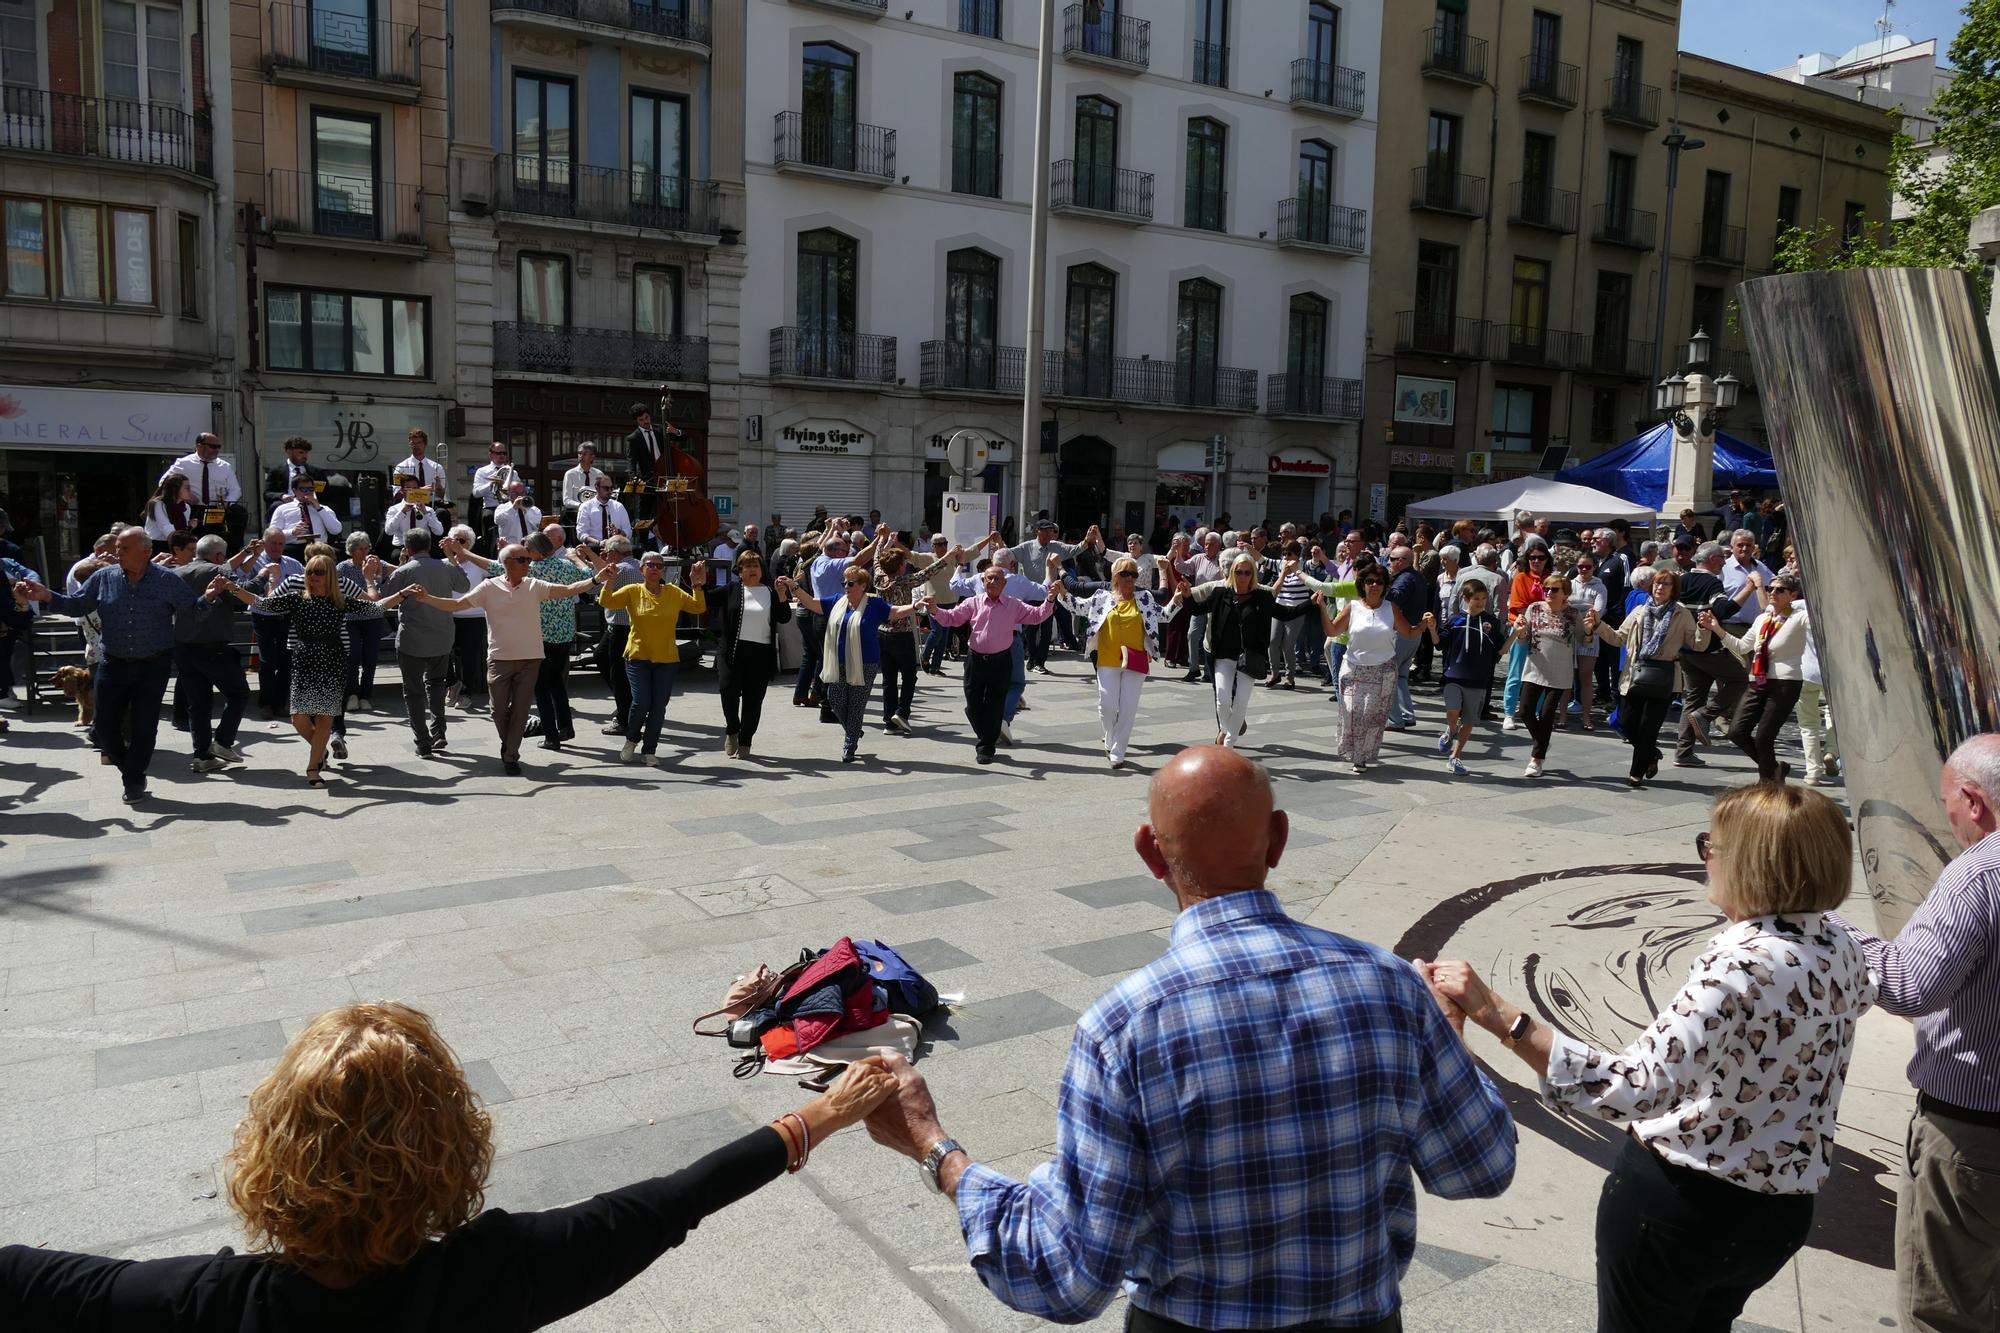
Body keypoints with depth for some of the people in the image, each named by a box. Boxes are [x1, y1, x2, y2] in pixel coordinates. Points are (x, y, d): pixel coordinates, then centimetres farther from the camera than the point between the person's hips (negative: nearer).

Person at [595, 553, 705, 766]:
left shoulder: (674, 592, 4)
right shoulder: (632, 591, 0)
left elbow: (698, 607, -1)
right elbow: (606, 602, -9)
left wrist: (696, 584, -11)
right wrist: (608, 581, -22)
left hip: (667, 660, 2)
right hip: (638, 657, -2)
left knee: (658, 707, 3)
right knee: (641, 703, -10)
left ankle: (649, 751, 15)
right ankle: (632, 740, 19)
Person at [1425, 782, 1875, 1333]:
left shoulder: (1741, 966, -31)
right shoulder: (1839, 945, -7)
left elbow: (1637, 1088, -42)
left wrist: (1499, 1016, -46)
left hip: (1682, 1201, -7)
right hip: (1781, 1213, 7)